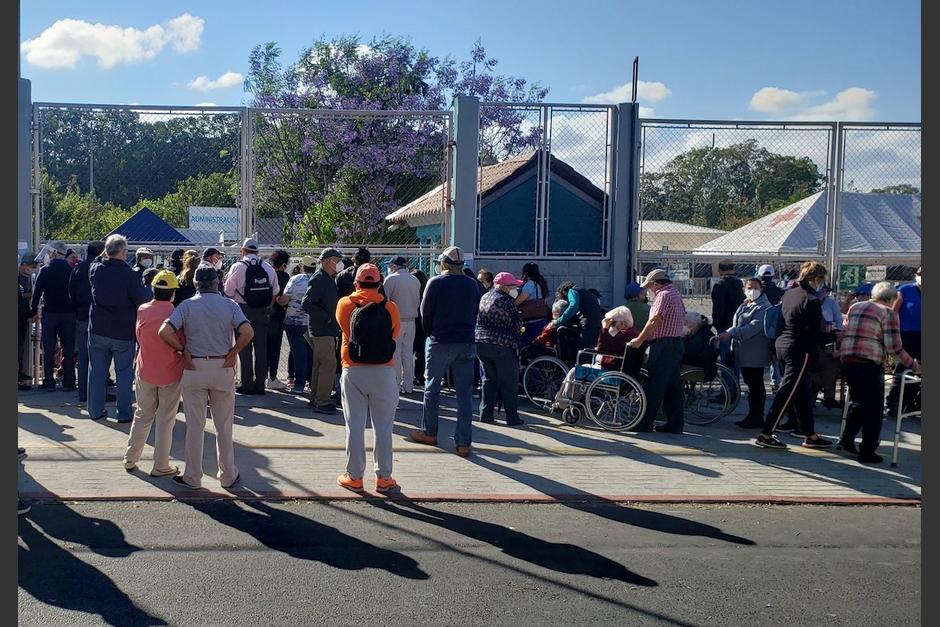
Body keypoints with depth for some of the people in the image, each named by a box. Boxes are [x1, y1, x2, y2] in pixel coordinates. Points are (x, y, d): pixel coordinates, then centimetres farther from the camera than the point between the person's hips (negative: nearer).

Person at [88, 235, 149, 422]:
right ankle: (124, 413, 8)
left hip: (98, 329, 4)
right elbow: (142, 302, -12)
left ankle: (95, 410, 19)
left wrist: (104, 256, 16)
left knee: (97, 371, 13)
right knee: (124, 372, 6)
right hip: (124, 331, -4)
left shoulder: (95, 269, -4)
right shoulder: (130, 274, -16)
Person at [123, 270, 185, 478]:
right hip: (170, 373, -3)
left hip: (145, 371, 3)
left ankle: (130, 460, 24)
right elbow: (184, 344, -10)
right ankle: (160, 466, 12)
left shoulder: (142, 310, -6)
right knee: (165, 420, 6)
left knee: (143, 416, 18)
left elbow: (138, 336, 9)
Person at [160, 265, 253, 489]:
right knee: (224, 426, 11)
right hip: (223, 368, 1)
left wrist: (182, 350, -3)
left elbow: (165, 332, -16)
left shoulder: (187, 305, -3)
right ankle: (228, 476, 19)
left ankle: (192, 477, 16)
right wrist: (233, 352, -5)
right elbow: (247, 332, -17)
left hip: (194, 367, 0)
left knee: (195, 426, 9)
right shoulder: (230, 305, -3)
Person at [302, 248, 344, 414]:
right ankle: (322, 402, -7)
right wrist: (327, 318, -19)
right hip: (322, 330, -10)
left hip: (328, 329, 10)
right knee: (329, 364, -11)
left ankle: (315, 398, 25)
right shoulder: (318, 279, -14)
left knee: (319, 364, 15)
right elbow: (306, 304, -21)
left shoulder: (330, 279, 14)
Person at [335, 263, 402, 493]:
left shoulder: (345, 304, -3)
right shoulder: (390, 307, -5)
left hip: (353, 371, 0)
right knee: (383, 427, 8)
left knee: (354, 426, 8)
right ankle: (383, 478, 14)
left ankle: (354, 477, 14)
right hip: (384, 371, 0)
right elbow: (395, 334, 3)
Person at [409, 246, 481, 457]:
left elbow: (425, 313, -2)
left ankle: (429, 433, 23)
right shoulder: (472, 285, 5)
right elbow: (475, 314, 8)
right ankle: (464, 442, 2)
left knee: (432, 388, 13)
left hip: (440, 342, -3)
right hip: (466, 343, 3)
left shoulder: (436, 282, -7)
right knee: (464, 392, 3)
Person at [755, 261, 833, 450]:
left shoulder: (789, 293, 10)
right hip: (799, 350, -9)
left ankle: (810, 435, 23)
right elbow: (815, 332, -13)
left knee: (802, 392, 16)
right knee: (786, 393, -4)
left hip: (782, 344, 9)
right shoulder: (812, 301, -15)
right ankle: (766, 435, -4)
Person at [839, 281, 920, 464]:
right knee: (874, 408, 5)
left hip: (847, 359, 6)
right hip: (870, 363, -6)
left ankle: (846, 440, 20)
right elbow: (894, 347, -8)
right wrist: (914, 365, 1)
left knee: (857, 402, 23)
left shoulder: (855, 307, 17)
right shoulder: (888, 313, -2)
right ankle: (867, 452, 8)